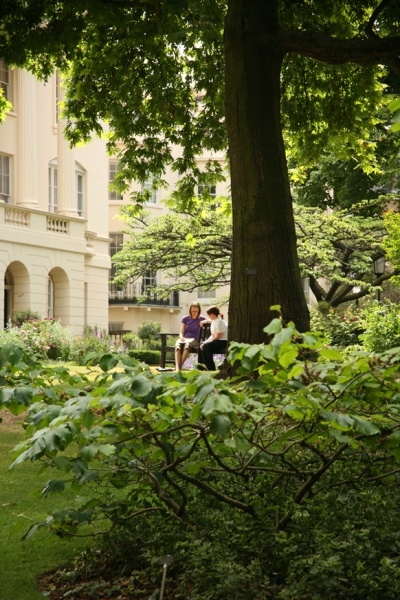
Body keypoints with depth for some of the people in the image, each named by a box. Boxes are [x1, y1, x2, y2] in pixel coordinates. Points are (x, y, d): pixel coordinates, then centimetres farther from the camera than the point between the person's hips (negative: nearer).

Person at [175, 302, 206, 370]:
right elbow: (181, 332, 9)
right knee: (178, 345, -36)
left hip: (194, 340, -1)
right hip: (184, 339, 1)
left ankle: (180, 366, -46)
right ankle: (177, 368, -51)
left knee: (187, 344, -40)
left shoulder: (201, 319, 11)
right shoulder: (185, 319, 14)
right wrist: (181, 337, -14)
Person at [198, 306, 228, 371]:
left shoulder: (219, 322, -17)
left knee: (206, 346, -27)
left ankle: (211, 368, -22)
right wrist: (205, 342, -2)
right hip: (217, 341, 10)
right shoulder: (213, 321, 14)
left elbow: (218, 336, -20)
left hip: (223, 342, -10)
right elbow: (212, 335, 14)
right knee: (201, 345, 4)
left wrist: (206, 342, -17)